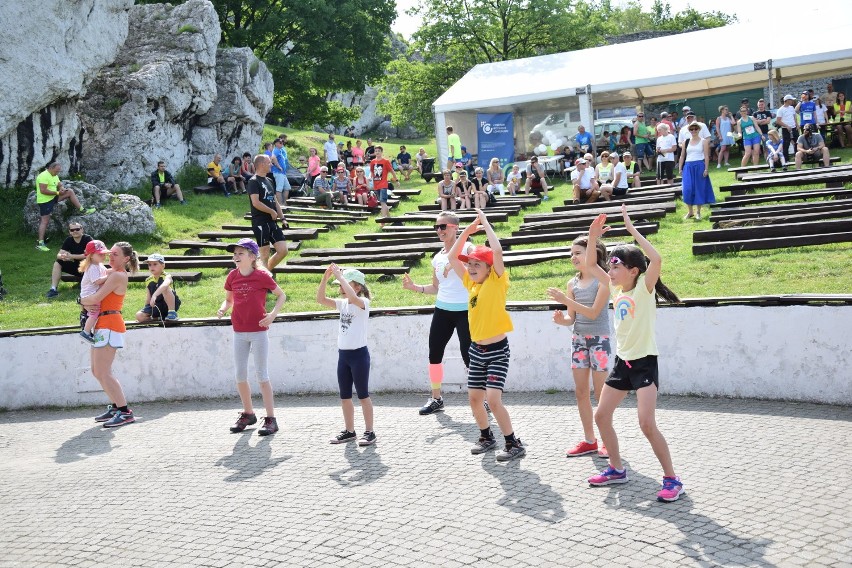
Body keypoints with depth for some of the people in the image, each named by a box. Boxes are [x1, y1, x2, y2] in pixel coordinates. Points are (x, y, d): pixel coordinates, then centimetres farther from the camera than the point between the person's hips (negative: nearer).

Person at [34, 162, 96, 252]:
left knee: (70, 191, 1)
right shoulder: (43, 176, -19)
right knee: (45, 221, -8)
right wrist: (57, 192, -23)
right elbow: (43, 190, -26)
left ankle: (82, 210, 4)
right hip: (45, 201, -8)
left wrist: (62, 189, -12)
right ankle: (40, 243, -5)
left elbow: (60, 186, 14)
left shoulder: (55, 176, 10)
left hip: (53, 197, 8)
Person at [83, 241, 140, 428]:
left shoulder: (118, 275, -12)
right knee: (97, 371, 13)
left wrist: (84, 302, 1)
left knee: (103, 372, -13)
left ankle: (125, 412, -13)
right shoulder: (110, 272, 17)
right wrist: (87, 305, -2)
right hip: (102, 325, 10)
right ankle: (115, 406, 20)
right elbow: (91, 292, 19)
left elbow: (97, 297, -19)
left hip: (110, 324, -10)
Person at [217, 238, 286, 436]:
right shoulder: (232, 276, 2)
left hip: (259, 331, -5)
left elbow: (281, 295, 0)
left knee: (262, 375, -3)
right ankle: (248, 414, 26)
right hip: (239, 332, 5)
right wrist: (223, 309, -6)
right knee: (240, 375, 9)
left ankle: (270, 419, 3)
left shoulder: (262, 276, -10)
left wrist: (273, 314, -14)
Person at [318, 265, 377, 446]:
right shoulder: (342, 304, 9)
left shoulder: (363, 303, -12)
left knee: (363, 394, -1)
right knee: (344, 396, 12)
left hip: (359, 354, -7)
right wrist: (325, 278, -8)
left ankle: (369, 432, 8)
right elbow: (321, 299, 3)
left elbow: (353, 297, -35)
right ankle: (349, 431, 23)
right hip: (343, 354, 8)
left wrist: (339, 275, -28)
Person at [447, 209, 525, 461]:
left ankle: (514, 444, -2)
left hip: (497, 349, -7)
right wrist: (467, 231, 4)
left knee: (493, 399, -14)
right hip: (476, 349, 7)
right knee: (474, 398, 12)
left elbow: (497, 251, -26)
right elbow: (452, 257, 10)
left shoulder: (496, 281, -11)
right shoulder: (471, 283, 6)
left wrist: (485, 224, -16)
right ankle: (486, 437, 32)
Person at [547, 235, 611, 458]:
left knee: (601, 394, -1)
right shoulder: (572, 283, 7)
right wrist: (562, 319, -17)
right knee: (580, 392, 8)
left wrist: (565, 300, -24)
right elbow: (572, 317, 6)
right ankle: (589, 440, 18)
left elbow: (593, 312, -17)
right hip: (578, 339, 6)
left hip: (599, 340, -6)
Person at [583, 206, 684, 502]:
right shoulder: (616, 288, 6)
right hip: (622, 362, 8)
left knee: (647, 424, -15)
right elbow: (591, 265, 13)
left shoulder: (643, 288, -13)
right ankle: (616, 469, 26)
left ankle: (672, 479, -3)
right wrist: (593, 237, -2)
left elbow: (656, 259, -31)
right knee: (601, 416, 10)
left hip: (644, 363, -8)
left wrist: (632, 229, -26)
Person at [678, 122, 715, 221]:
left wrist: (706, 169, -10)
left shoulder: (703, 141, 3)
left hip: (700, 166, -2)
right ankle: (690, 211, 6)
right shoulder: (686, 142, 11)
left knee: (699, 189, 1)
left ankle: (698, 212, 11)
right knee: (688, 189, -7)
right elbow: (682, 156, 13)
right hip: (688, 167, 2)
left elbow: (706, 156, -2)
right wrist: (680, 168, 5)